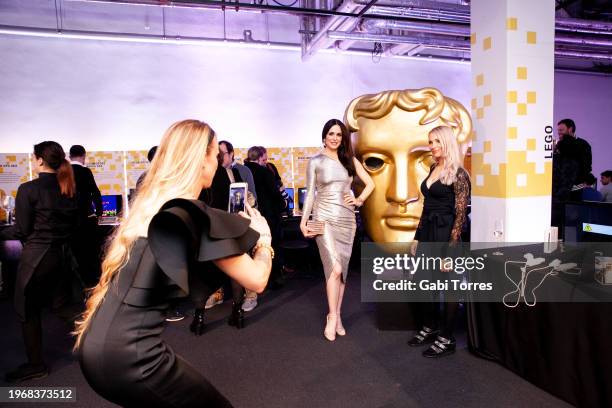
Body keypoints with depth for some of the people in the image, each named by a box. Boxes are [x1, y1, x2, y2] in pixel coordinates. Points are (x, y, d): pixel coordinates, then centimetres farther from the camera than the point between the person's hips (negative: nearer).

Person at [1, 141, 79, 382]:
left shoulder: (28, 189, -14)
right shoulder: (70, 189, 4)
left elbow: (21, 231, -11)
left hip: (36, 256, -6)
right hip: (63, 254, 6)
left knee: (28, 310, 10)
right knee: (62, 305, 20)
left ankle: (35, 365, 19)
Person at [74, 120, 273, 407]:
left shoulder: (149, 204, 9)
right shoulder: (194, 214, -16)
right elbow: (257, 280, -10)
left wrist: (238, 228, 21)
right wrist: (262, 236, 8)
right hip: (128, 354, -9)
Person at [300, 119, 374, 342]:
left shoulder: (350, 160, 8)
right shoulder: (315, 161, 1)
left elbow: (370, 183, 16)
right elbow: (309, 193, 0)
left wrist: (359, 200, 2)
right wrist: (303, 222, -5)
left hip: (347, 219, 4)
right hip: (324, 218, -3)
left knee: (342, 269, 7)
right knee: (335, 268, -14)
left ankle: (336, 315, 20)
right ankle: (333, 316, 3)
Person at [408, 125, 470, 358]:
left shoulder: (458, 173, -11)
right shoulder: (433, 169, 11)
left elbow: (460, 214, -14)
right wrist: (417, 237, 15)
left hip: (445, 234, -8)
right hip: (427, 233, 8)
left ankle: (447, 339, 19)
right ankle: (430, 328, 33)